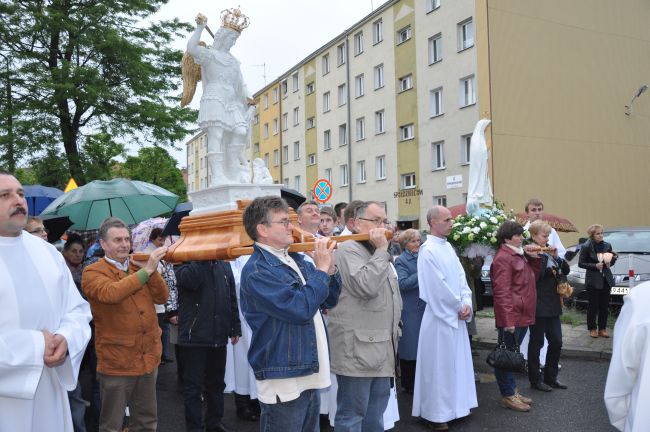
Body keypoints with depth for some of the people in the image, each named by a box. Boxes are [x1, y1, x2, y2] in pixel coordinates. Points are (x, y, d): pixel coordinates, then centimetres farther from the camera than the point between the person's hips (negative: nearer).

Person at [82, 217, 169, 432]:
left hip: (148, 358, 5)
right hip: (116, 362, -5)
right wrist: (146, 270, -30)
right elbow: (110, 293, -29)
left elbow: (162, 297, 2)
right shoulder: (93, 272, -8)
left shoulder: (139, 267, 11)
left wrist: (152, 270, -12)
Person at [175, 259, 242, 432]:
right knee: (194, 387, 4)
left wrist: (235, 328, 10)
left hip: (219, 336, 5)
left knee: (216, 384, 17)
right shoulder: (185, 264, -4)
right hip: (194, 337, -5)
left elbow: (232, 298, 12)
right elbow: (190, 279, -29)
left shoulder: (224, 266, 9)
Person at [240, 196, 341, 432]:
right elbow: (301, 309, -26)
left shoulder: (297, 259, 8)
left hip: (309, 377, 8)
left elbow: (328, 300, 13)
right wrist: (320, 269, -15)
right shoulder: (257, 271, -17)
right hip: (284, 383, -8)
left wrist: (330, 269, -4)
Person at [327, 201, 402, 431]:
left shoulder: (379, 254, 20)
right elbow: (366, 286, -26)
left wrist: (394, 330, 21)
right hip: (357, 349, -9)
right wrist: (381, 250, -17)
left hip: (382, 350, 9)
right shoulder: (348, 250, -10)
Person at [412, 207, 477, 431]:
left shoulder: (448, 247, 10)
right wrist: (459, 306, -10)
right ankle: (436, 412, 13)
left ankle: (454, 405, 29)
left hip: (456, 314, 8)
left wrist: (466, 303, -5)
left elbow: (460, 276, 9)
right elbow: (438, 286, -19)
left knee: (457, 362, 15)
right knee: (439, 365, 1)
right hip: (440, 315, -8)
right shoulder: (428, 250, -16)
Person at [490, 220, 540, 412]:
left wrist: (533, 258, 9)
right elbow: (502, 292, -21)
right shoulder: (503, 258, -16)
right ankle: (508, 395, 10)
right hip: (511, 317, -10)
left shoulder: (519, 255, 16)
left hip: (522, 316, 10)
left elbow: (533, 276, 24)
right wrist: (508, 320, -24)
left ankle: (512, 391, 28)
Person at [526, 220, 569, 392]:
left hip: (552, 305, 8)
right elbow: (534, 276, -25)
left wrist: (556, 257, -7)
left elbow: (566, 271, 9)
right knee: (536, 343, 3)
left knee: (556, 341, 11)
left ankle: (550, 377, 25)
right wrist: (545, 256, -20)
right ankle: (535, 379, 15)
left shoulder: (549, 252, 11)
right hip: (538, 305, -7)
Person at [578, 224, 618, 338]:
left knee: (605, 306, 8)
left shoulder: (607, 246, 6)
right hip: (593, 280, -4)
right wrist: (595, 266, -18)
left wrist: (614, 258, -6)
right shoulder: (586, 247, -8)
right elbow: (580, 263, -7)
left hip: (606, 280, 5)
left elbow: (610, 263, 15)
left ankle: (602, 329, 18)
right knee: (593, 305, 2)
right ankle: (592, 328, 13)